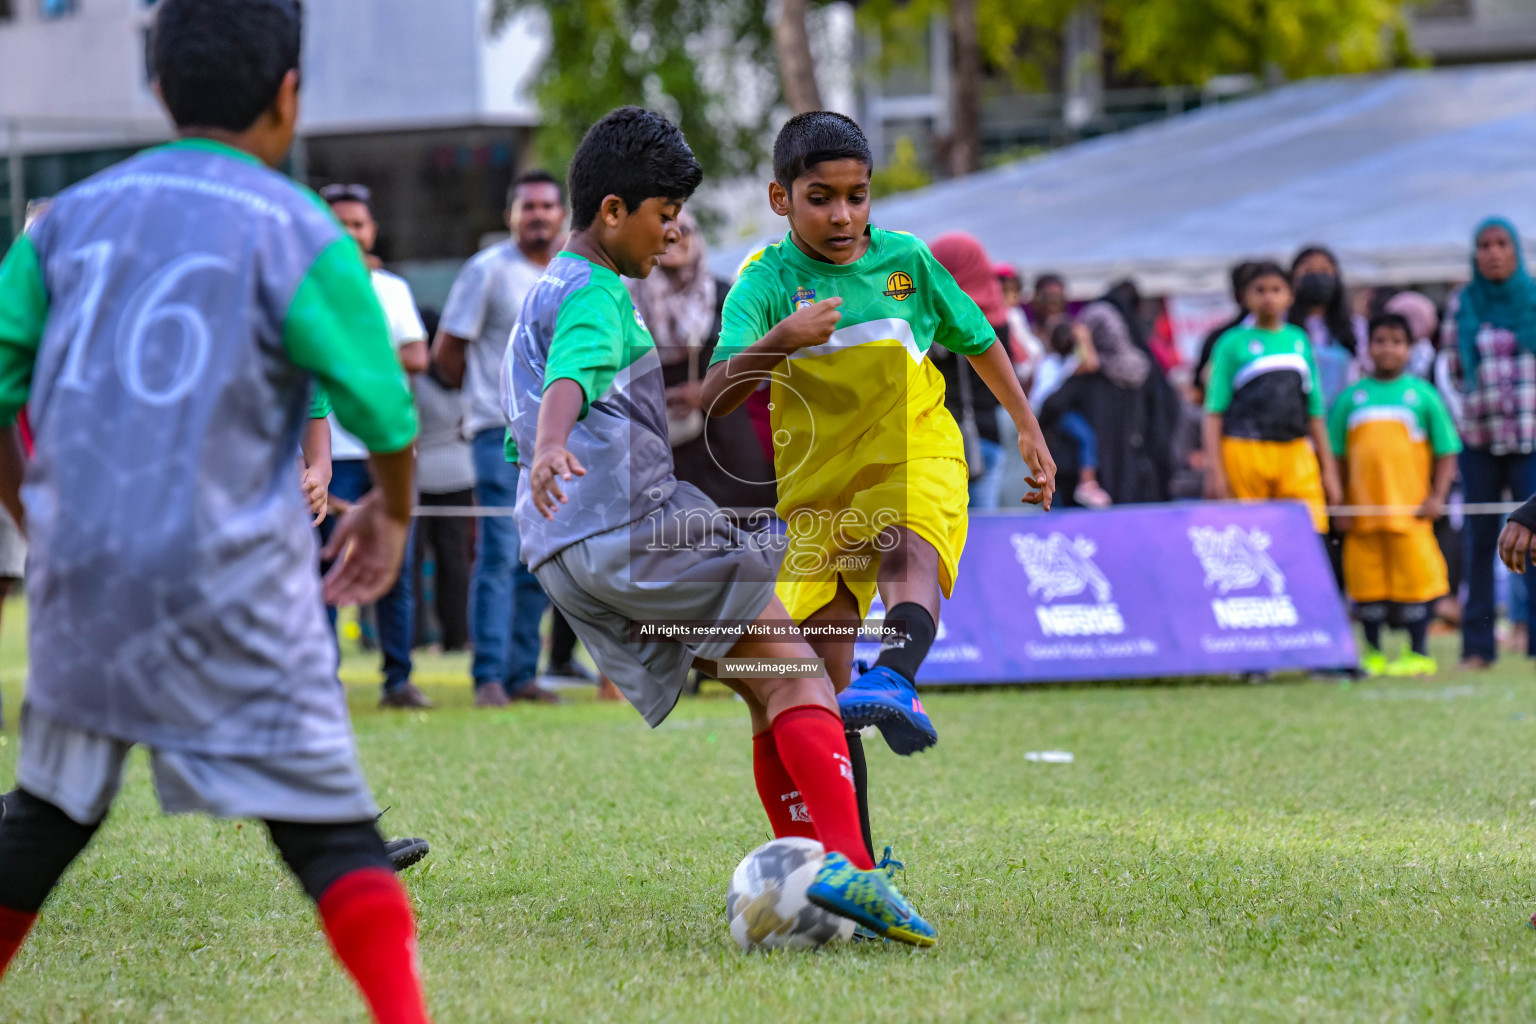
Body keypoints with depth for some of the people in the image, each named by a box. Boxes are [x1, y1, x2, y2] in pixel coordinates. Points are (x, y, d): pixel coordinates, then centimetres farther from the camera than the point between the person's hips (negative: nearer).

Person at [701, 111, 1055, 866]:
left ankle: (896, 678, -64)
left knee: (907, 549, -37)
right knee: (824, 695, -1)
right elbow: (714, 398, -21)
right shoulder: (765, 282, -6)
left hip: (913, 457, -1)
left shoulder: (904, 259, 2)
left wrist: (1029, 431, 23)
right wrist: (779, 342, -38)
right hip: (816, 485, 1)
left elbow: (977, 340, 20)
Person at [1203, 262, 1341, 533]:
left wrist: (1328, 469, 17)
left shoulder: (1300, 341, 15)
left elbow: (1314, 410, 19)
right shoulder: (1233, 343, 4)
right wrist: (1214, 468, -7)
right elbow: (1215, 411, 2)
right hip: (1246, 453, -3)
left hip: (1297, 453, 3)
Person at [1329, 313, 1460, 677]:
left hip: (1410, 508, -2)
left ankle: (1419, 653, 8)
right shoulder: (1351, 398, 8)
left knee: (1414, 577, -3)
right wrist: (1339, 505, 4)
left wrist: (1437, 497, -5)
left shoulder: (1422, 395, 3)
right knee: (1366, 578, 5)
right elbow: (1337, 456, 11)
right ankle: (1373, 653, 17)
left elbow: (1446, 452, 5)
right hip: (1363, 508, 2)